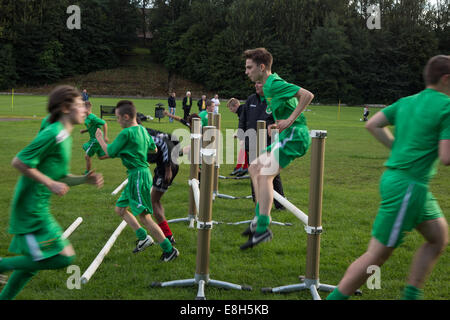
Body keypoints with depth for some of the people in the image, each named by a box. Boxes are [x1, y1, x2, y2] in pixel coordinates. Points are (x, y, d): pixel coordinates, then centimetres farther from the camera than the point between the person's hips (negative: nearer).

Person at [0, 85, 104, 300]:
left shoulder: (65, 136, 14)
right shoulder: (53, 134, -16)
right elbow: (19, 162, -19)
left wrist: (85, 179, 4)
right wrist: (50, 183, -18)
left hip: (37, 208, 10)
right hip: (32, 209, -10)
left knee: (34, 260, 17)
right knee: (64, 257, -8)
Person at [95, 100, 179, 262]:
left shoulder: (126, 133, -18)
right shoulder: (142, 130, 9)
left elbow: (110, 152, -12)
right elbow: (154, 149, 20)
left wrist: (100, 139, 4)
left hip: (138, 176, -10)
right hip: (138, 175, 10)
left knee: (144, 216, -5)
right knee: (120, 208, 17)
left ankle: (169, 249, 0)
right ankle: (143, 237, 17)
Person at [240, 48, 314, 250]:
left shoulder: (274, 84, -13)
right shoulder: (269, 86, 18)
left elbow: (307, 95, -22)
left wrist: (289, 121, -23)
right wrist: (277, 124, 12)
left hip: (294, 136, -11)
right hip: (287, 136, 11)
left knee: (265, 175, -20)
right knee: (255, 168, 15)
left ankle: (263, 229, -24)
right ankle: (259, 217, 16)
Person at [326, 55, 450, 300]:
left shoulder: (407, 101, 11)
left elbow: (372, 125, 11)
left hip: (394, 177, 9)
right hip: (408, 186, -9)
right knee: (378, 254, -1)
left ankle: (411, 296, 23)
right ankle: (335, 298, 7)